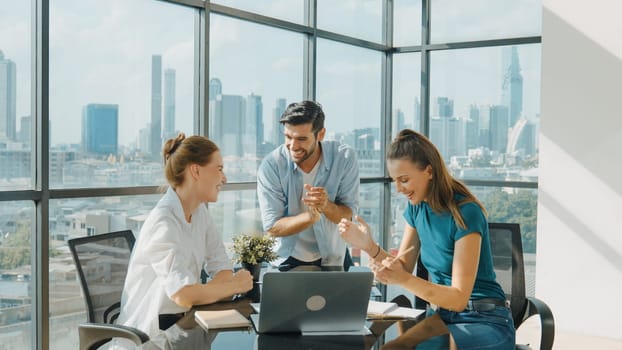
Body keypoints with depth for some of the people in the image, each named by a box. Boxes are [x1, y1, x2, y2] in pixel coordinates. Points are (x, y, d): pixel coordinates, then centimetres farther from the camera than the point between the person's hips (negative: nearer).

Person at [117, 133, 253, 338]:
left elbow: (223, 270, 1)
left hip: (183, 320, 7)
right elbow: (184, 295, -30)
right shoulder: (163, 223, -22)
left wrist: (200, 294, -19)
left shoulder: (200, 212, 4)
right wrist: (236, 285, -16)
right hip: (153, 331, -7)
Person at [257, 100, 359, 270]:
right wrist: (310, 216, -31)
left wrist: (326, 206, -29)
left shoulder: (345, 157, -11)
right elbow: (272, 227, -15)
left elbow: (347, 215, -8)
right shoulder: (271, 165, -16)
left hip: (334, 257, 1)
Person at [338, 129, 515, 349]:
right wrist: (369, 246, -11)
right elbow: (403, 269, 6)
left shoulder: (465, 213, -20)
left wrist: (403, 280, -35)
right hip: (443, 315, 6)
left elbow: (459, 299, -21)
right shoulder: (416, 207, 2)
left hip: (484, 322, -6)